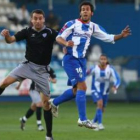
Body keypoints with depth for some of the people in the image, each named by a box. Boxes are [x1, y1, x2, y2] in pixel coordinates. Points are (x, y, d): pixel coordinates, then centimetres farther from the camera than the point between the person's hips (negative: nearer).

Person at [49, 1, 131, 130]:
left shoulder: (93, 27, 8)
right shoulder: (72, 24, -8)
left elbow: (108, 38, 8)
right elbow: (59, 37, -8)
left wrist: (121, 35, -8)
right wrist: (66, 43, -30)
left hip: (81, 60, 7)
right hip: (71, 59, -7)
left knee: (77, 89, 16)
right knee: (82, 86, -17)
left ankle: (54, 103, 35)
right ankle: (83, 119, -16)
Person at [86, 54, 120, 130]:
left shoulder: (110, 69, -17)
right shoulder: (94, 68, -19)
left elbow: (117, 80, -24)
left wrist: (115, 87, -41)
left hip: (105, 92, 4)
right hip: (95, 90, -4)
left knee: (102, 110, 13)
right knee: (100, 103, -30)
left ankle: (93, 122, 41)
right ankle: (100, 124, -32)